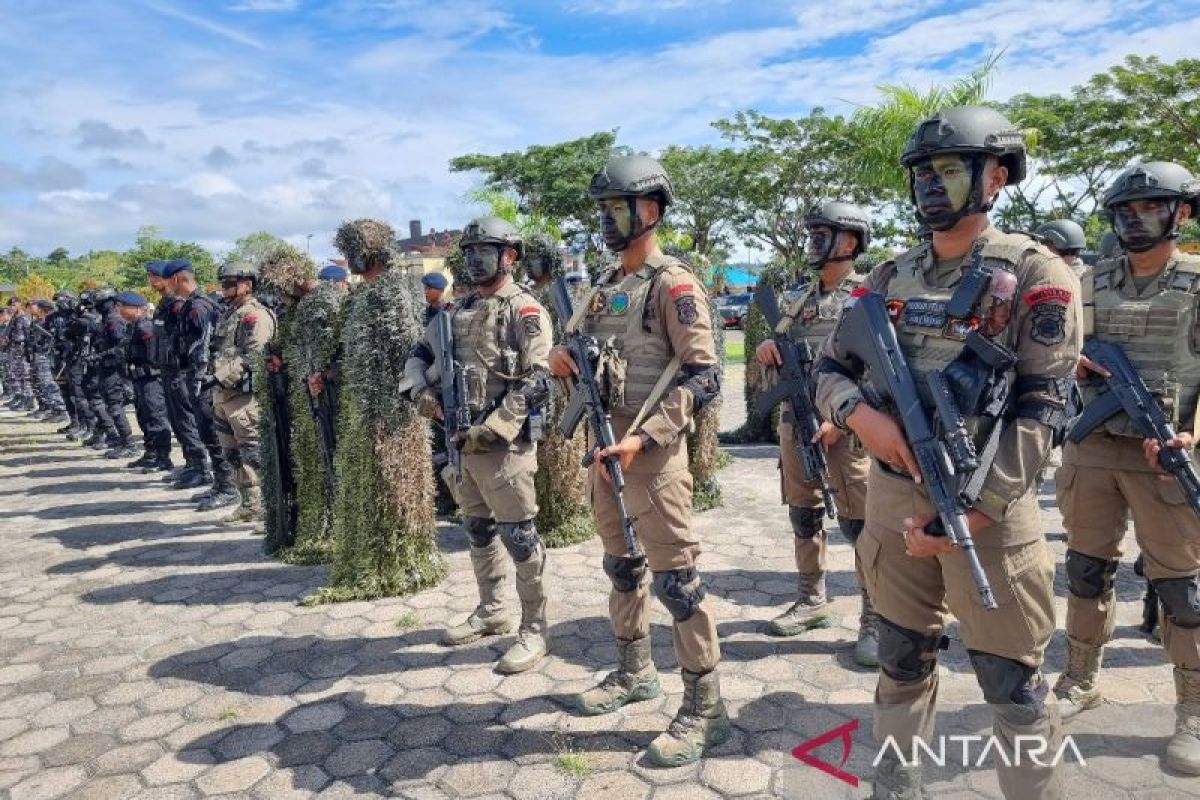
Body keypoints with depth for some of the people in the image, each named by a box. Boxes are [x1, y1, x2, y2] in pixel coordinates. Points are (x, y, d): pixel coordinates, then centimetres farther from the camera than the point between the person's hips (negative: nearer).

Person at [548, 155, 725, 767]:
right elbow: (579, 352, 21)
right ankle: (633, 671, 36)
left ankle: (705, 708, 11)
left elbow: (704, 376, -16)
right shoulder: (605, 288, 14)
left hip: (651, 447, -8)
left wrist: (642, 438, -23)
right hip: (604, 441, 8)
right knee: (622, 567, 18)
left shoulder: (673, 285, -10)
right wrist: (561, 357, -4)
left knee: (675, 577, -2)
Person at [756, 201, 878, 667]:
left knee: (861, 523, -3)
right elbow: (781, 348, 23)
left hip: (845, 426, -7)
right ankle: (811, 602, 28)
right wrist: (767, 348, -2)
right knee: (803, 517, 13)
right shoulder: (804, 295, 16)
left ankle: (875, 621, 7)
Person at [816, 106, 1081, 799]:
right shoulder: (890, 279, 9)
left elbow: (1045, 408, -13)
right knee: (902, 661, 18)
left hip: (991, 505, -5)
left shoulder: (1034, 274, -6)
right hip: (893, 496, 5)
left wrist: (970, 510, -19)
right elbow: (830, 371, 8)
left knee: (1013, 684, 7)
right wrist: (861, 416, -15)